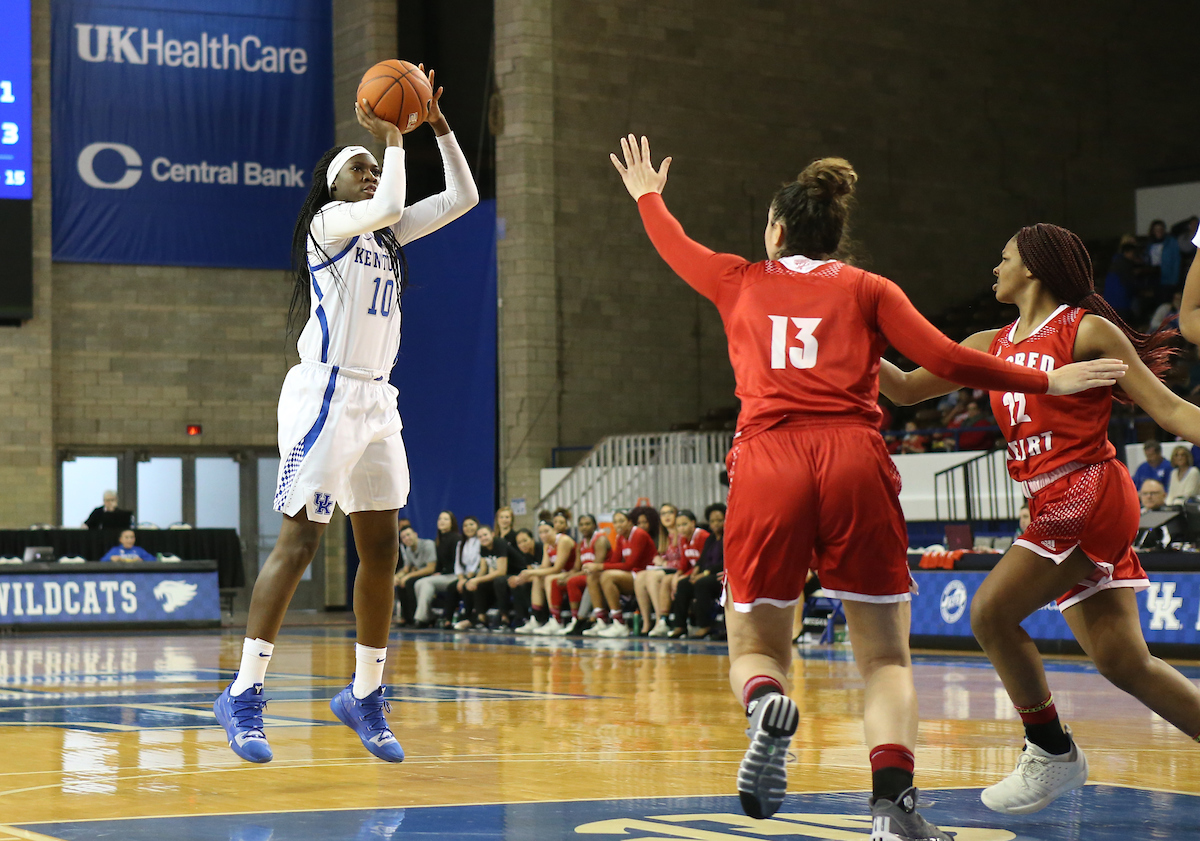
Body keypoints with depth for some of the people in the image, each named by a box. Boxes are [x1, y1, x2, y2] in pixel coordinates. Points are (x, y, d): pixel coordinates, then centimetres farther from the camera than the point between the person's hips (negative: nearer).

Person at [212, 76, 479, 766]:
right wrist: (392, 137, -12)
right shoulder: (328, 222, -4)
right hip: (327, 394, -8)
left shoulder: (387, 234, 17)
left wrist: (439, 123, 7)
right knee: (299, 542, -11)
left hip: (377, 403, 8)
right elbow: (387, 207, -23)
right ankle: (244, 696, -7)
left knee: (382, 549, 6)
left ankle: (366, 697, 16)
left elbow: (463, 196, 16)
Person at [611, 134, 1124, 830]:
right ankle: (893, 798, -15)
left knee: (756, 648, 13)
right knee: (886, 657, 7)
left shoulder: (742, 281, 19)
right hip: (855, 461, 0)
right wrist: (1046, 382, 13)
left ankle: (768, 705, -23)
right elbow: (946, 360, 4)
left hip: (767, 465, 1)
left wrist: (648, 195, 58)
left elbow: (675, 247, 39)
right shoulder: (868, 289, 15)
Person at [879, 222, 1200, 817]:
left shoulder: (1087, 330, -3)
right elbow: (906, 389, 20)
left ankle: (1052, 753, 1)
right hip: (1055, 506, 7)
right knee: (1122, 661, 2)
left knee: (992, 612, -13)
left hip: (1088, 493, -7)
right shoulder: (992, 345, 17)